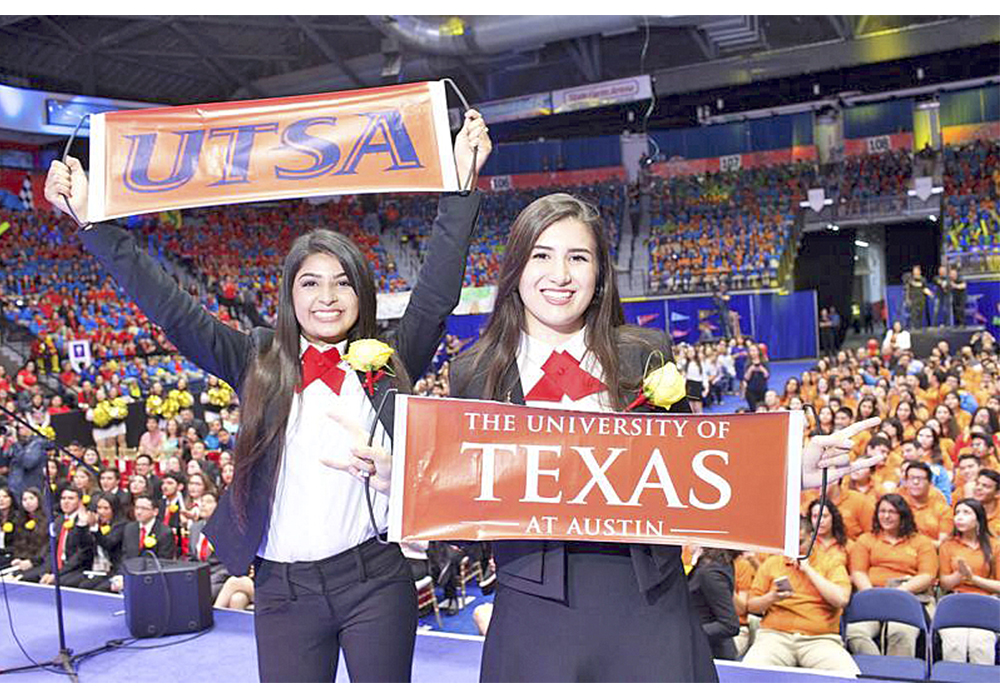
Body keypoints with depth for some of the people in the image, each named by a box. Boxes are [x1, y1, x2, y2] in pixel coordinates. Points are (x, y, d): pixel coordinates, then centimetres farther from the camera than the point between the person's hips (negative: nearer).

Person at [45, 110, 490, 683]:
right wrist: (90, 219, -3)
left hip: (376, 579, 0)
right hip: (284, 590, 1)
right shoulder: (260, 362, 4)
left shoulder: (390, 362, 2)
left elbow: (438, 292, -5)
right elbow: (173, 309, 1)